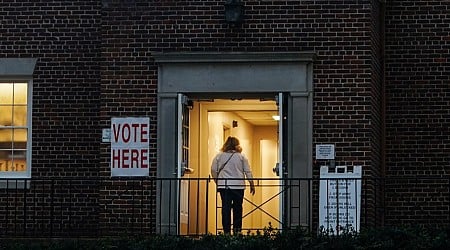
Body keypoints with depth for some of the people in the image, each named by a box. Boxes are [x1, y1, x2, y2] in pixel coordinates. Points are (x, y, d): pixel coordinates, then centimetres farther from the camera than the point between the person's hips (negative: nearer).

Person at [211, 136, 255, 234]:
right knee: (237, 208, 8)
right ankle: (237, 229, 4)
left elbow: (213, 170, 7)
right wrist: (252, 184, 10)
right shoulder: (241, 157, 1)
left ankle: (226, 231, -3)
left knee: (226, 208, 1)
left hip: (224, 186, 1)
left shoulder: (219, 156, 4)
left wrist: (217, 181, 21)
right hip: (238, 186, -1)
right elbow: (248, 171, 2)